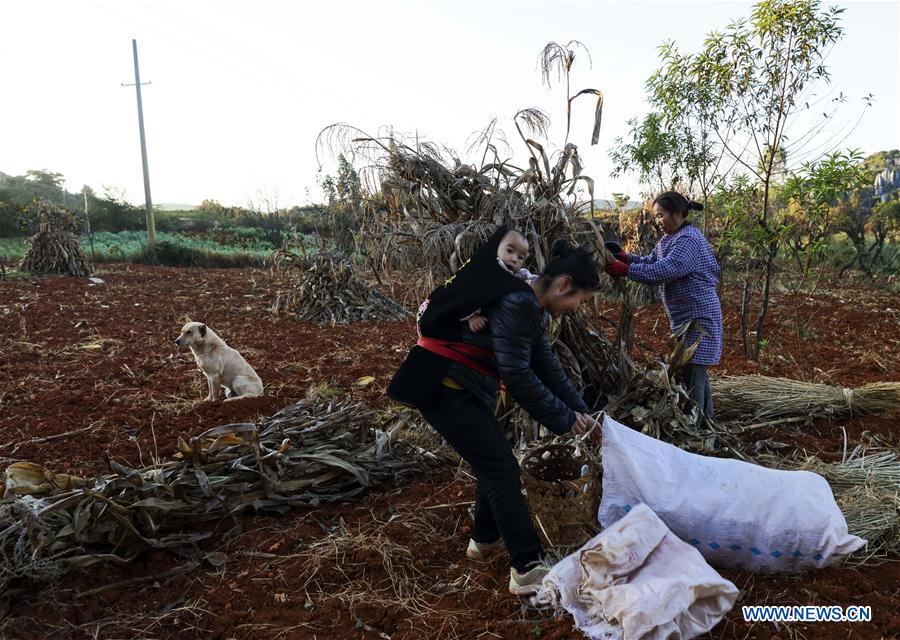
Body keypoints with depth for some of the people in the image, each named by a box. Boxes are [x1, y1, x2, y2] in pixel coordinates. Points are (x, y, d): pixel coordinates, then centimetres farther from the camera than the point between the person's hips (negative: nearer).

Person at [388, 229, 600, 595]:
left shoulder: (534, 307, 10)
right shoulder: (516, 304, -22)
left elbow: (546, 365, 13)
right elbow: (517, 377, -23)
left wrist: (580, 411, 10)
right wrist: (563, 418, -11)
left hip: (464, 389, 10)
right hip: (443, 389, -10)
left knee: (493, 465, 19)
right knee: (502, 471, -7)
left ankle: (485, 539, 39)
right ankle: (528, 569, 1)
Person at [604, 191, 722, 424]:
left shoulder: (689, 240, -20)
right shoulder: (669, 238, 13)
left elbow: (663, 271, -29)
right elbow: (651, 261, 9)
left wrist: (626, 270, -30)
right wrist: (625, 256, -7)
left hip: (698, 316, -10)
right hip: (684, 317, 11)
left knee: (692, 371, -8)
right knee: (697, 371, 19)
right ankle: (705, 421, 31)